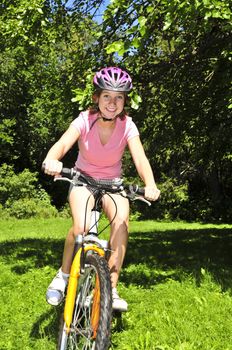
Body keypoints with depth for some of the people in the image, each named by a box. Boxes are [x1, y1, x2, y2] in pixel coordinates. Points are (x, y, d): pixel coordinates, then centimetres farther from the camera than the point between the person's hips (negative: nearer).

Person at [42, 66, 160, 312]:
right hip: (83, 180, -1)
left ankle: (110, 289, -17)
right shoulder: (84, 121, -20)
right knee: (81, 227, -28)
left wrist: (150, 184, -51)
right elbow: (63, 143, -37)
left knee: (121, 221, -27)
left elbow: (140, 158, -30)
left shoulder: (127, 126, -16)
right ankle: (63, 275, -1)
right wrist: (51, 160, -61)